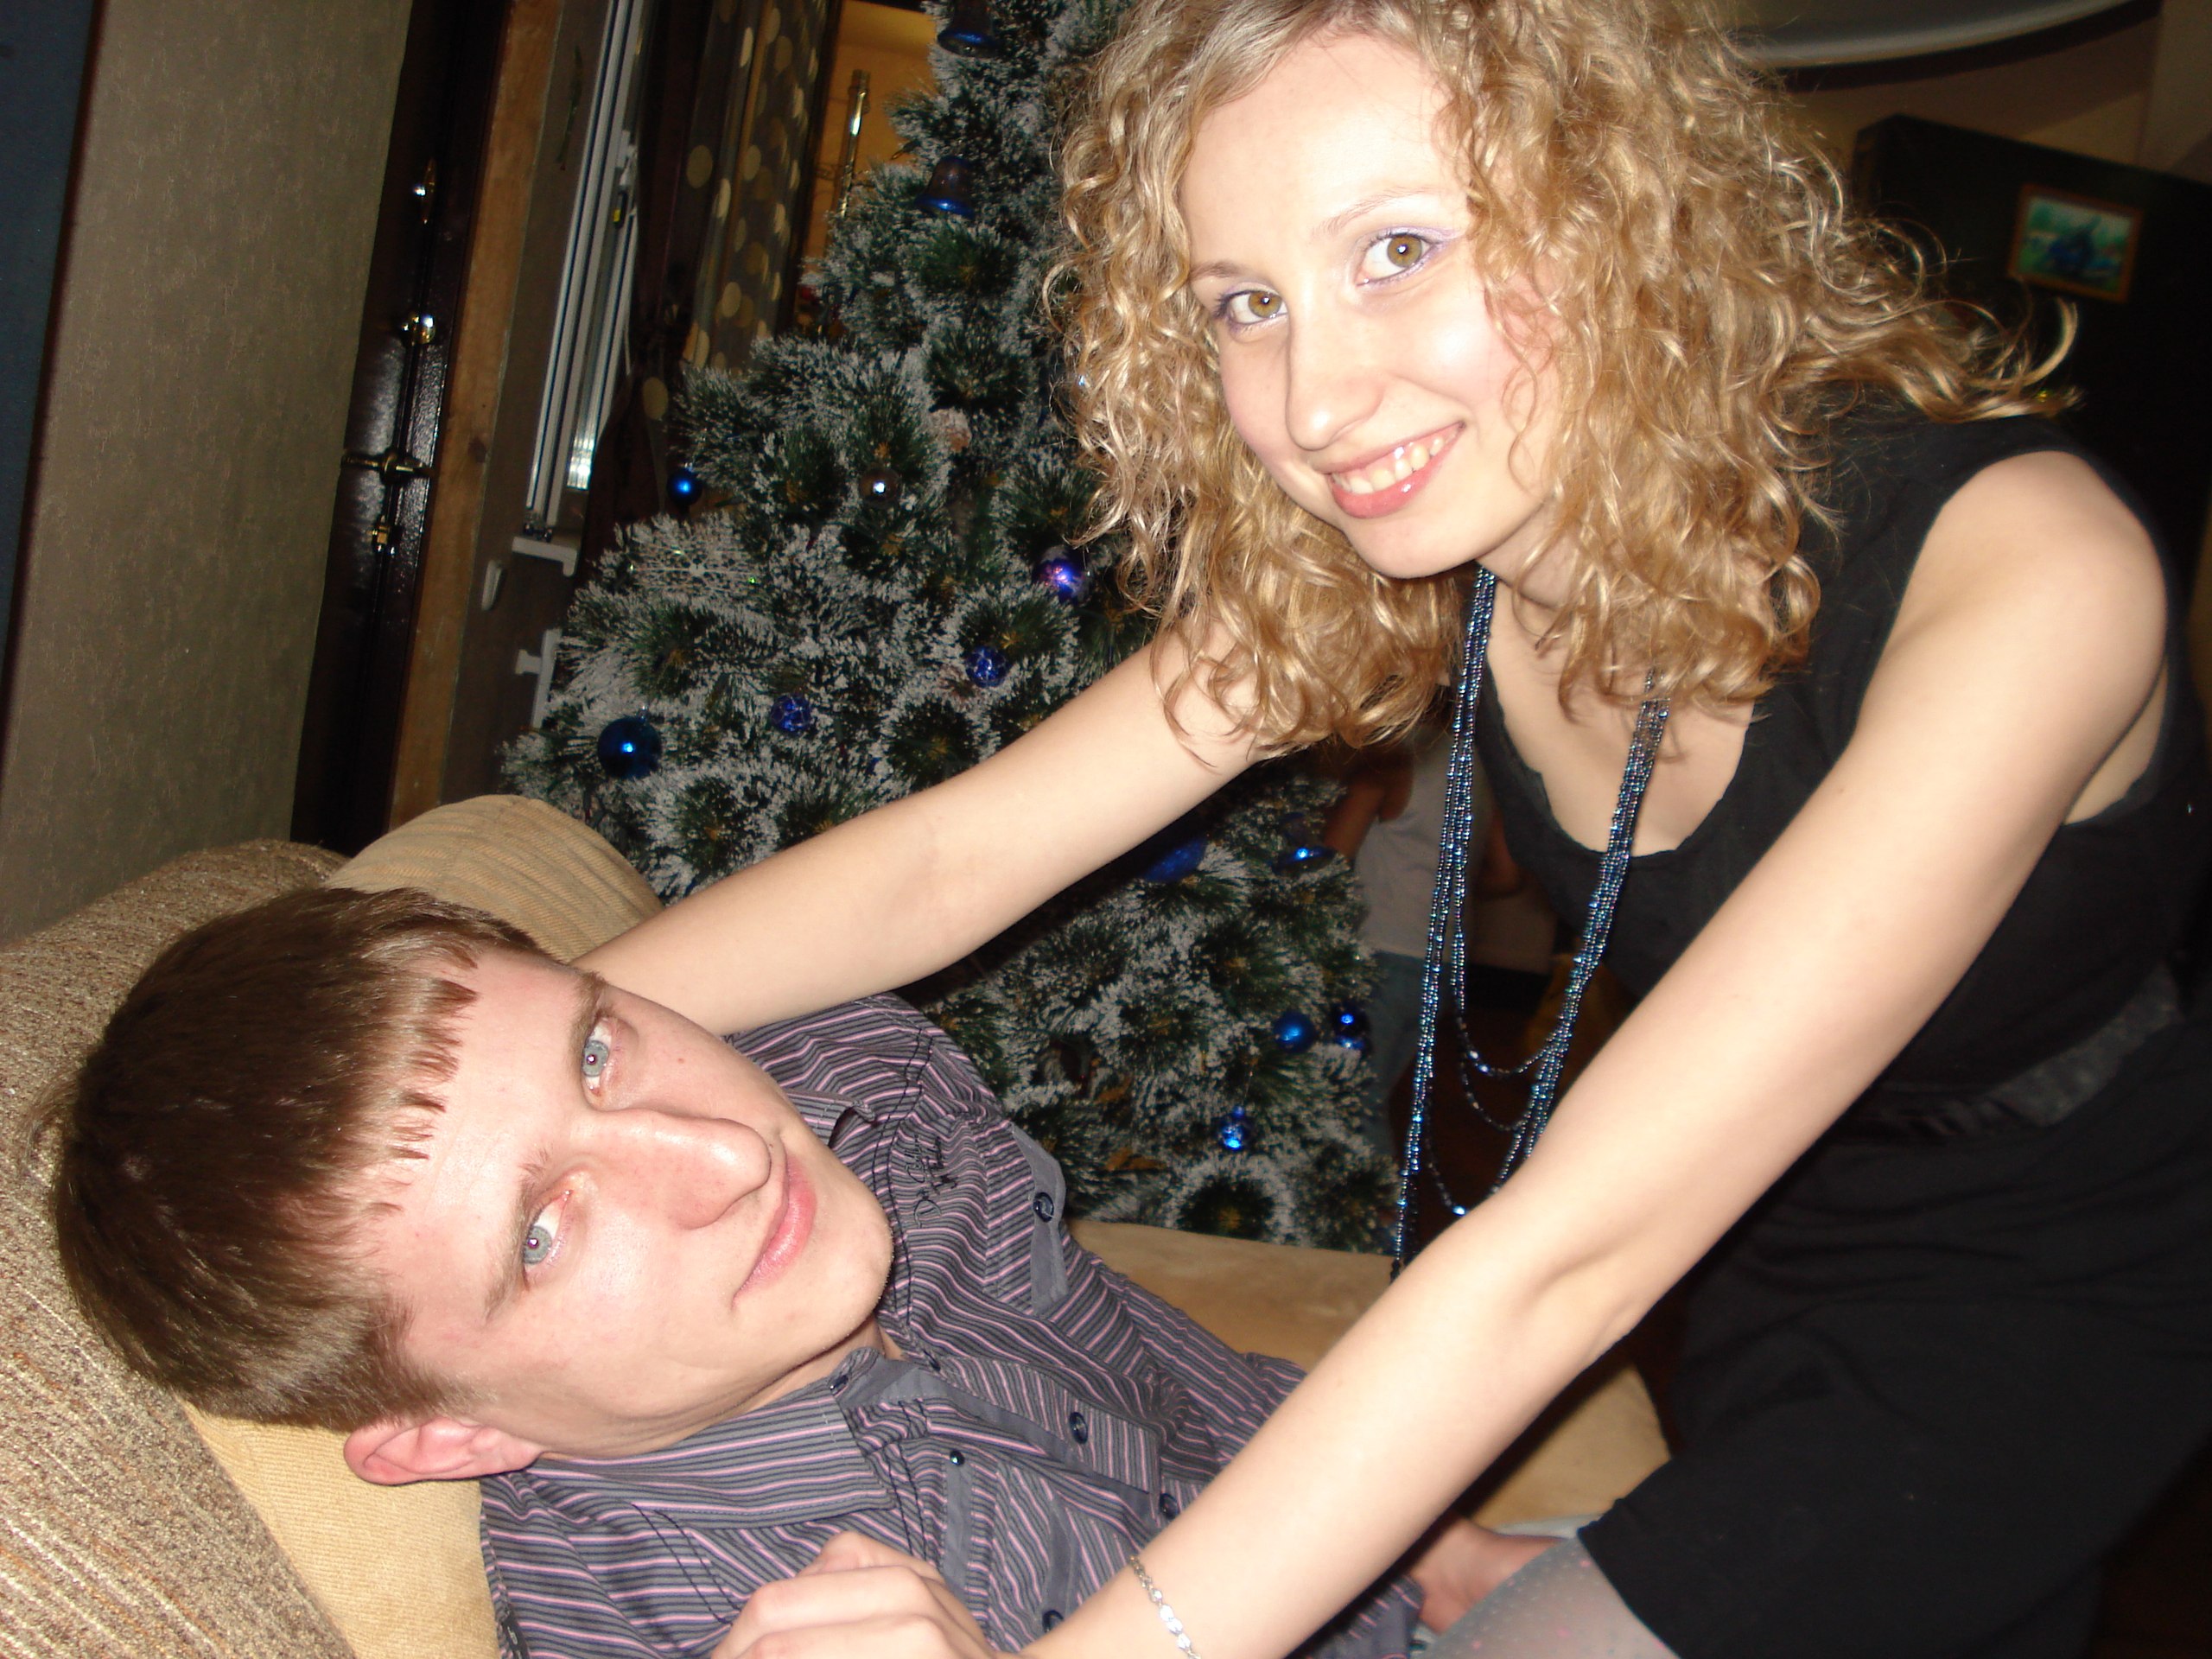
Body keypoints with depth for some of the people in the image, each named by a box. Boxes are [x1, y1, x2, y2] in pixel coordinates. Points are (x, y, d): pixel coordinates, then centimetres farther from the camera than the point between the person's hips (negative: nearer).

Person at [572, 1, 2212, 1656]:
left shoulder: (2021, 570, -35)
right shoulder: (1372, 562, -15)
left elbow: (1576, 1245, -40)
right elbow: (948, 859, -15)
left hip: (2058, 1294, -4)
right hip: (1770, 1243, 5)